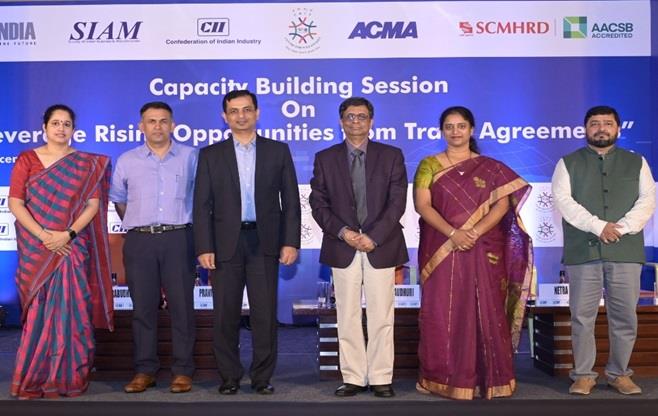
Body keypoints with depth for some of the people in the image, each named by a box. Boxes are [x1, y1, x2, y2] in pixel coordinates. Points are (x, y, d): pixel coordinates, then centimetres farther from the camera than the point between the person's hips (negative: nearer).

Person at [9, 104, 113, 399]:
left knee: (70, 310, 0)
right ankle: (34, 378, 13)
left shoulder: (87, 164, 7)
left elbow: (93, 204, -1)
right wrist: (44, 235, -13)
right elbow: (15, 203, -2)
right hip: (35, 248, 0)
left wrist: (67, 234, -14)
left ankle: (68, 377, 10)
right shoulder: (27, 160, 6)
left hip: (72, 248, 0)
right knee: (38, 311, 2)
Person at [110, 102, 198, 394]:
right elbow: (118, 199, 20)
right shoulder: (127, 160, 10)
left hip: (178, 239, -1)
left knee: (181, 305, -1)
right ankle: (144, 370, 12)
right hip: (139, 241, 2)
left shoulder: (190, 157, 5)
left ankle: (182, 370, 6)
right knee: (143, 307, 4)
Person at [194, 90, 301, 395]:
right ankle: (229, 377, 18)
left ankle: (262, 377, 14)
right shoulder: (211, 155, 7)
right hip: (225, 243, 1)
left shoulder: (278, 151, 7)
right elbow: (202, 206, 3)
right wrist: (204, 248, -6)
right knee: (225, 315, 5)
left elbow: (291, 201, 5)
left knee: (265, 313, 2)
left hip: (265, 243, 0)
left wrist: (291, 242, -3)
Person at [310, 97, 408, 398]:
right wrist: (342, 232, -12)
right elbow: (318, 203, 3)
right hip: (343, 248, 1)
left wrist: (373, 237, -12)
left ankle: (381, 378, 13)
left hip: (381, 246, -1)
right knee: (347, 317, 5)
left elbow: (397, 201, -2)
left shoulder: (392, 156, 5)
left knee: (381, 317, 3)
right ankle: (353, 378, 14)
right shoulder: (325, 158, 8)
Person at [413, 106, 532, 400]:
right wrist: (453, 233, -17)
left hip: (484, 251, 0)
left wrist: (475, 232, -17)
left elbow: (502, 204, -2)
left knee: (485, 312, 0)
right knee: (442, 313, 0)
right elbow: (422, 205, -4)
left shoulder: (490, 167, 8)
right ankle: (445, 377, 9)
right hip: (442, 251, 0)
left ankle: (489, 378, 10)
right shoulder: (429, 165, 7)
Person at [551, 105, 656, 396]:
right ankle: (583, 375, 11)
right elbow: (563, 200, -4)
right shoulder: (569, 163, 9)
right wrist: (598, 226, -14)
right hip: (583, 251, -1)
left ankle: (619, 374, 18)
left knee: (624, 317, 5)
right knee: (582, 317, 1)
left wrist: (621, 228, -12)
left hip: (625, 251, 2)